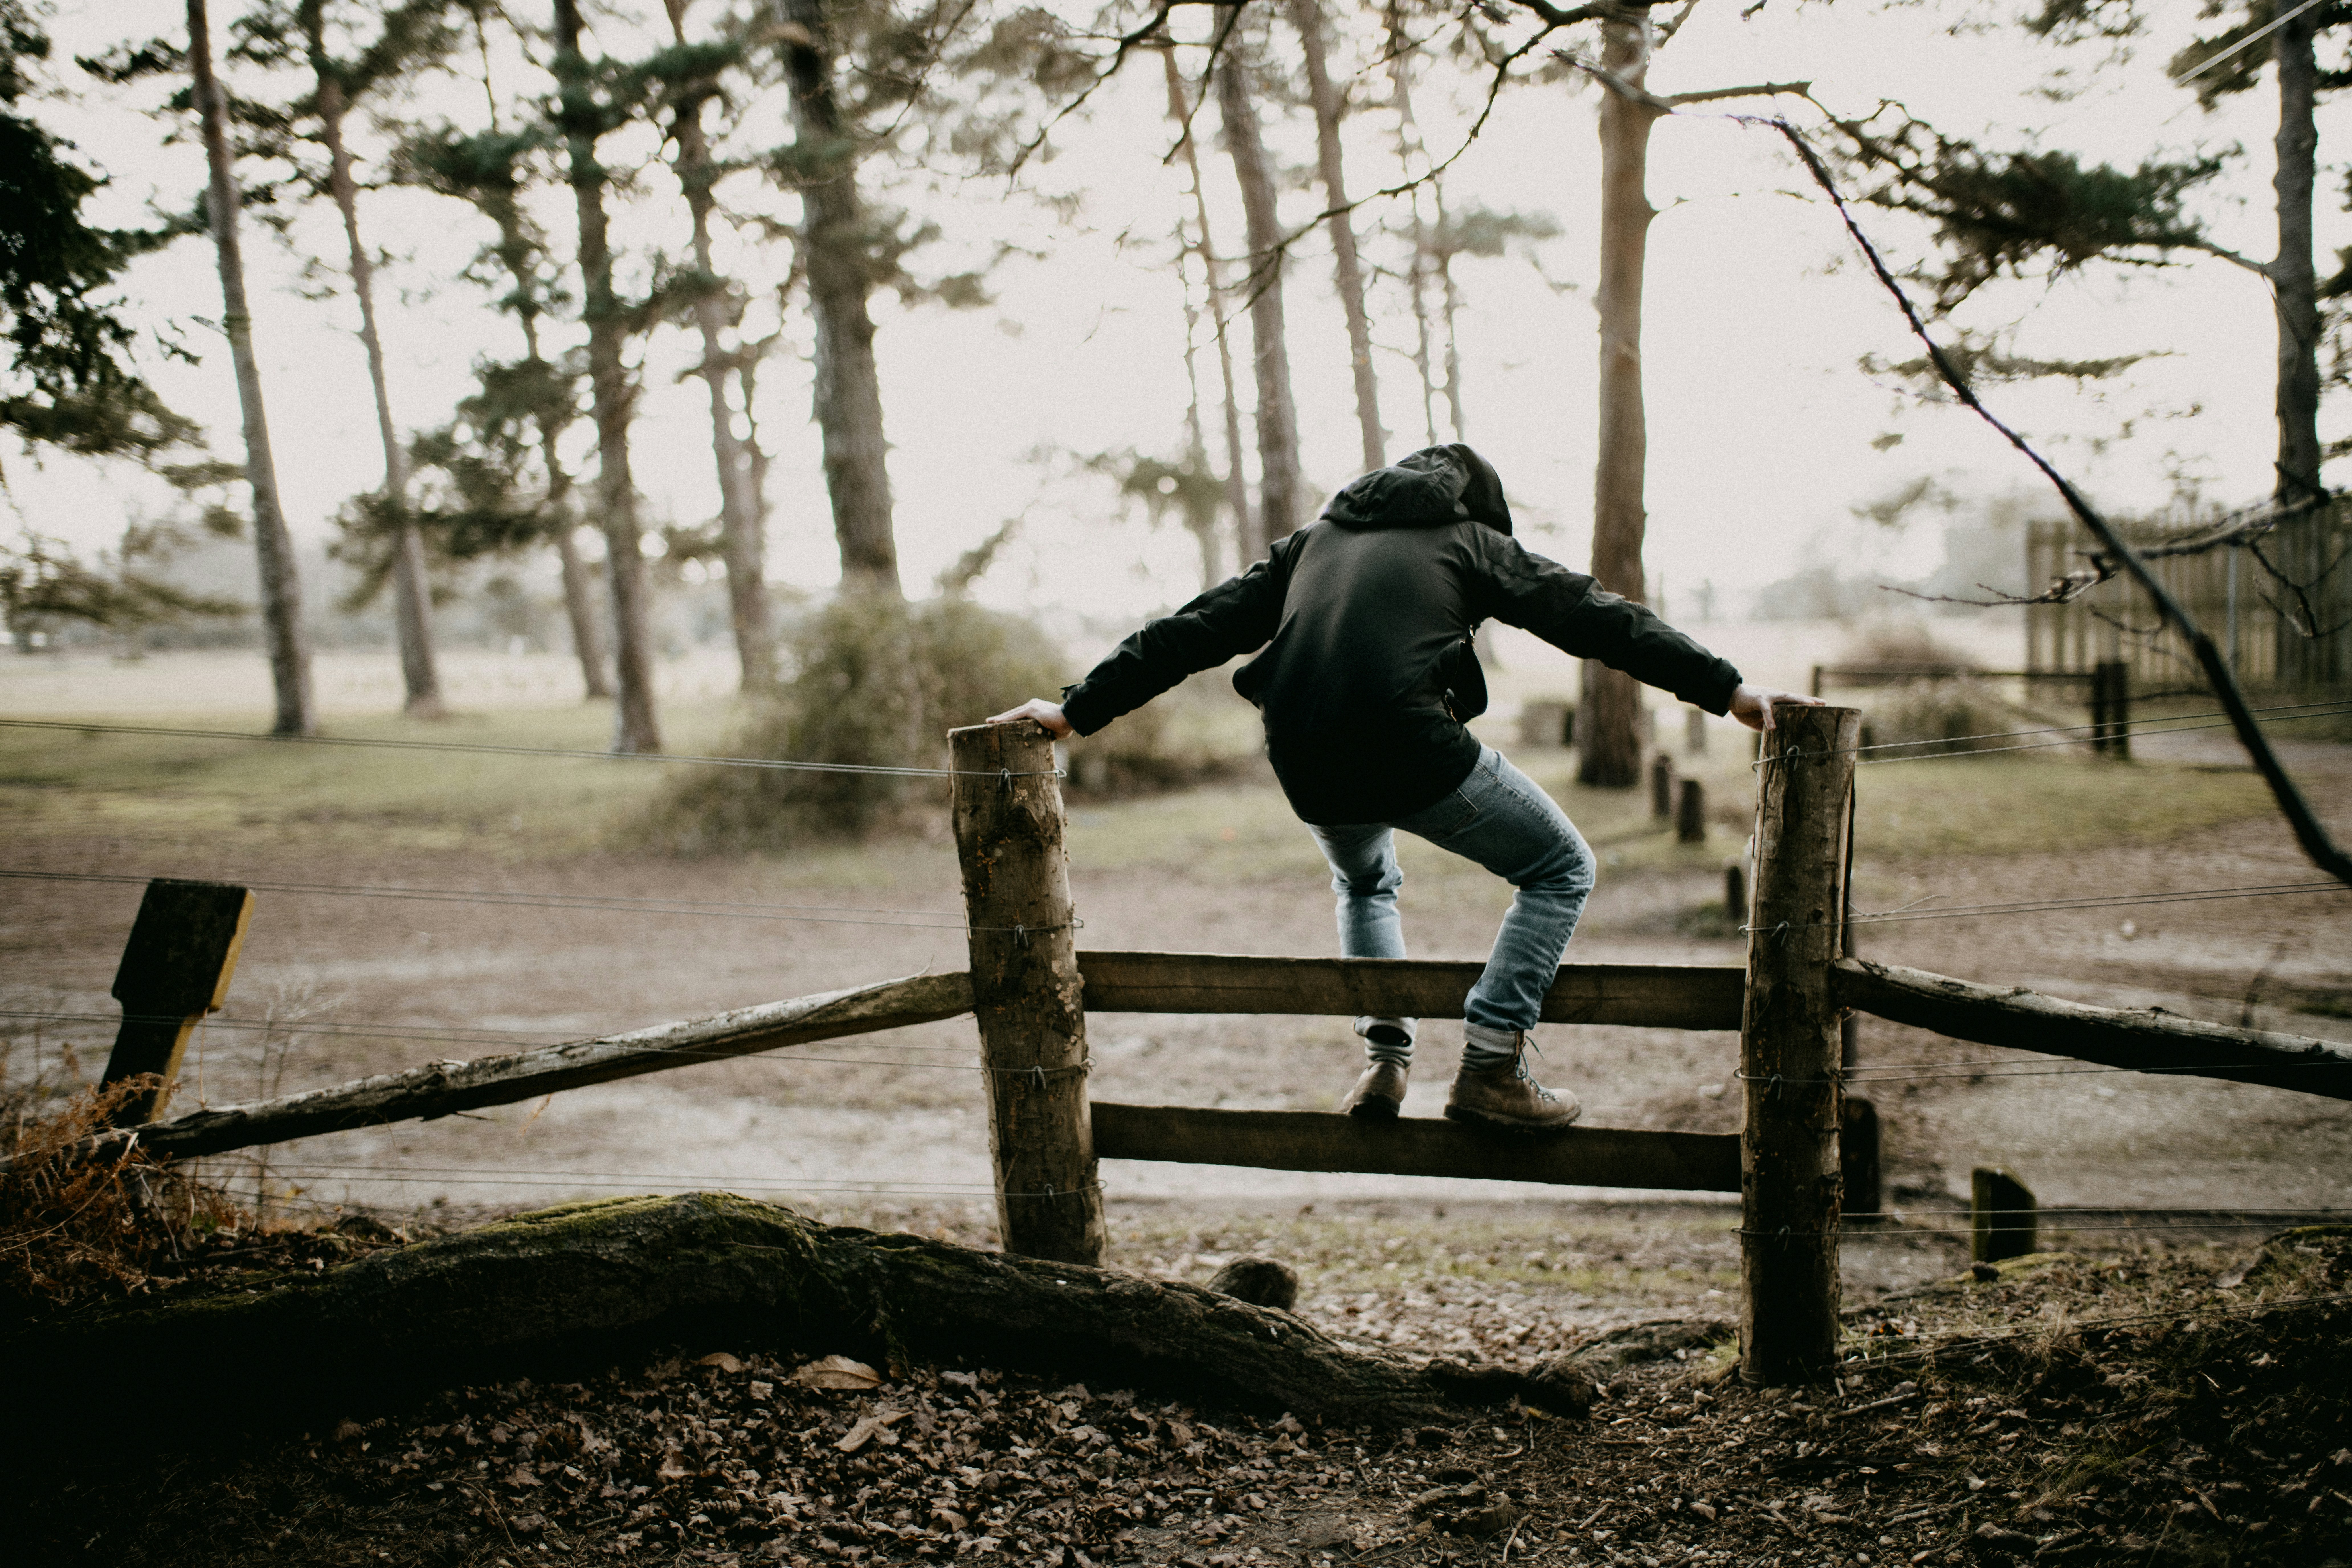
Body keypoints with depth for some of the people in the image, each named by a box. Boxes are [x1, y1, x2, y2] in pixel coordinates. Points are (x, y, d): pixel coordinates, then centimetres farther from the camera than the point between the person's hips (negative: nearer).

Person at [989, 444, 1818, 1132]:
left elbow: (1196, 629, 23)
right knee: (1561, 869, 16)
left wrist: (1080, 709, 26)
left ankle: (1384, 1057, 20)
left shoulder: (1315, 541, 27)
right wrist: (1724, 688, 4)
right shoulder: (1472, 541, 18)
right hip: (1415, 752, -5)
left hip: (1308, 772, 5)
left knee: (1365, 883, 37)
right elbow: (1594, 617, 8)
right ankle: (1490, 1064, 6)